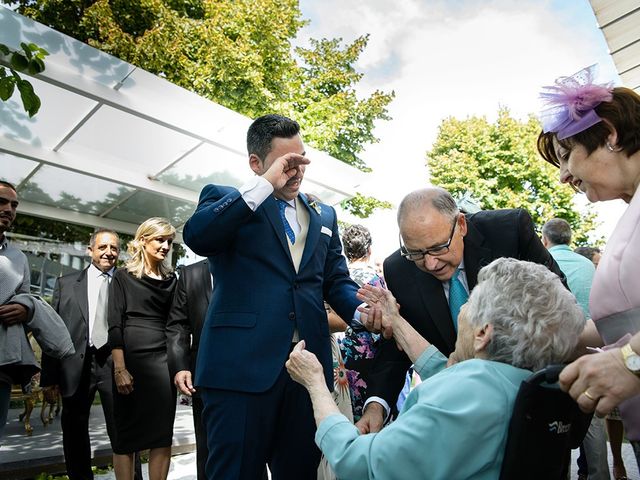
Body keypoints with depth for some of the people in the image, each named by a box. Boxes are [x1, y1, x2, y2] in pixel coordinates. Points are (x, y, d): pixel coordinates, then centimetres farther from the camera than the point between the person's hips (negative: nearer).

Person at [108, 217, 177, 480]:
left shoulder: (170, 279, 13)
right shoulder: (123, 276, 2)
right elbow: (115, 325, -6)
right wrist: (119, 369, -15)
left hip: (163, 360, 4)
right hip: (131, 359, -3)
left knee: (163, 434, 4)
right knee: (126, 434, 5)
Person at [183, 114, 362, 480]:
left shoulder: (324, 215, 18)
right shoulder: (225, 200, 5)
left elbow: (336, 280, 15)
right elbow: (197, 236, -16)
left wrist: (361, 310, -7)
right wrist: (265, 184, -15)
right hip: (243, 365, -4)